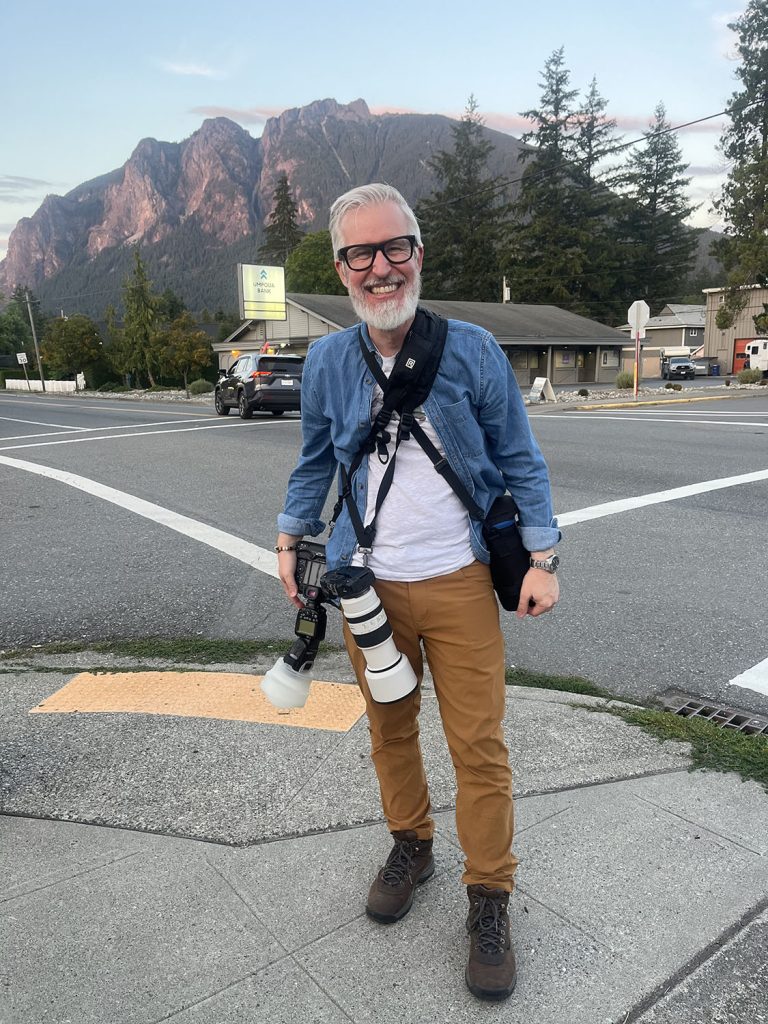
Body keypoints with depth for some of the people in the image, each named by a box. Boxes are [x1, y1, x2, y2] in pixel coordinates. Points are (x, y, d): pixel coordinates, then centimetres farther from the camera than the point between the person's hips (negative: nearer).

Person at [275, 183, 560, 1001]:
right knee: (389, 729, 17)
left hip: (458, 582, -2)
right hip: (367, 585, 3)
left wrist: (542, 559, -5)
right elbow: (314, 462, 14)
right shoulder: (327, 361, 1)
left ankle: (489, 900, 23)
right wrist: (290, 542, 8)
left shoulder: (472, 349, -6)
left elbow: (518, 460, -1)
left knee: (479, 746, 3)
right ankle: (410, 846, 41)